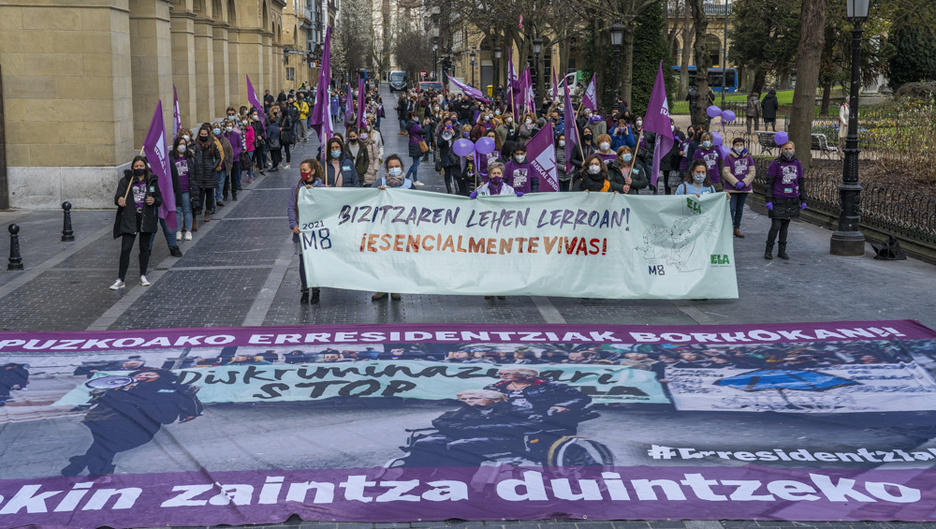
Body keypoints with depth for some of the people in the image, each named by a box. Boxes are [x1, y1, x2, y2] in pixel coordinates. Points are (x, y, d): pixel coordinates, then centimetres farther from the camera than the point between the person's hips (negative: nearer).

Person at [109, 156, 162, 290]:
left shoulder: (152, 181, 5)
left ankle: (143, 276, 26)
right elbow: (118, 194, -15)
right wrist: (119, 200, -38)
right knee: (125, 249, -6)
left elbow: (159, 199, 9)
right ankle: (120, 280, 0)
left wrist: (154, 200, -14)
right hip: (129, 219, -2)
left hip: (147, 219, 2)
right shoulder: (125, 181, -2)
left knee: (144, 248, 12)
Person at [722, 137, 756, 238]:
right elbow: (726, 172, -10)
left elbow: (752, 172, 3)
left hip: (744, 188, 4)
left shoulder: (748, 157, 5)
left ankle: (737, 228, 21)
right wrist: (736, 183, -18)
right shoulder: (729, 157, -4)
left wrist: (744, 182, -11)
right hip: (731, 188, -3)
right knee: (731, 209, -9)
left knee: (740, 209, 12)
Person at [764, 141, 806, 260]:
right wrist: (768, 200, -14)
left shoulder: (797, 164, 3)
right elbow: (769, 183, -8)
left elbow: (801, 183, 9)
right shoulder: (775, 164, -9)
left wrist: (803, 201, 6)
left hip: (792, 200, 4)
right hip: (778, 200, -4)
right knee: (776, 226, -6)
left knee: (785, 225, 11)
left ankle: (782, 251, 19)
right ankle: (768, 251, 9)